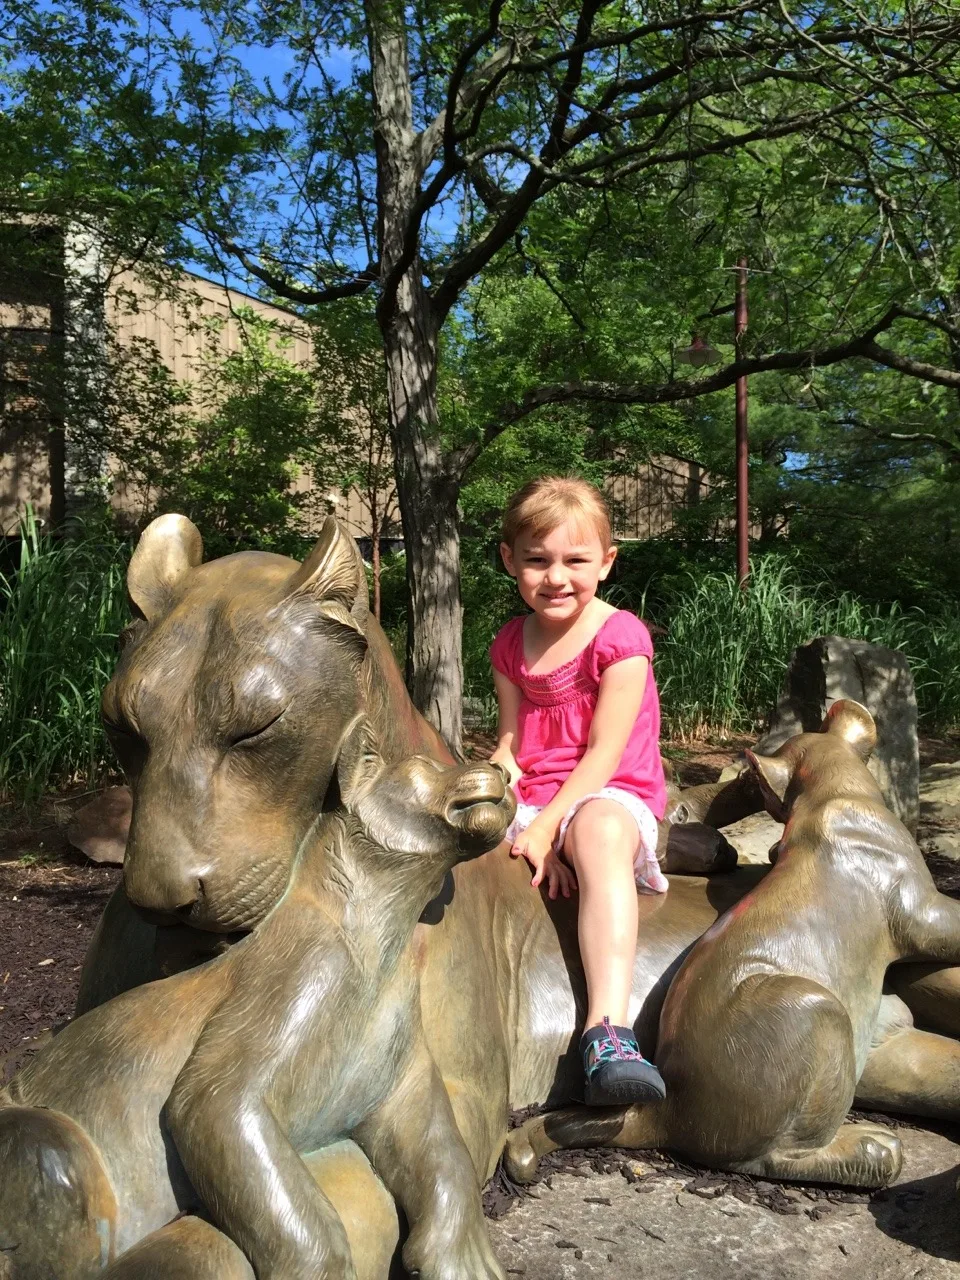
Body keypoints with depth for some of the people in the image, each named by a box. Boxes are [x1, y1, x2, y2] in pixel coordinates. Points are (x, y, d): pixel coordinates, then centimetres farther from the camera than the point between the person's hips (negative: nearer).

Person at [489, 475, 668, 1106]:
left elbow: (604, 754, -12)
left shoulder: (619, 636, -7)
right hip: (531, 801, 6)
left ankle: (609, 1032, -52)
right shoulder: (512, 644, 12)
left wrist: (545, 829, -19)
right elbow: (510, 744, 10)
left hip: (607, 795, -6)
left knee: (599, 831, -41)